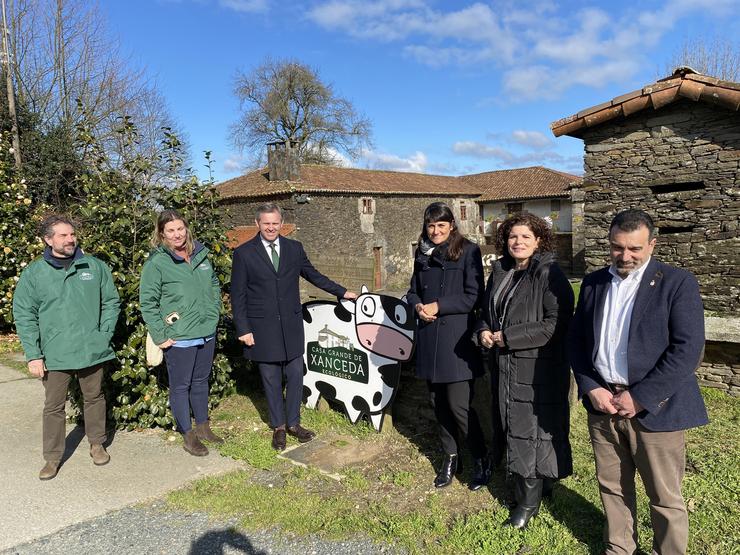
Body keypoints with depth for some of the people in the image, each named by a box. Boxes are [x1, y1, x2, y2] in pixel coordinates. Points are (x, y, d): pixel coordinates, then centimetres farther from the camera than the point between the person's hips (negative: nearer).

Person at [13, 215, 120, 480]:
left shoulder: (95, 266, 0)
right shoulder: (33, 273, -2)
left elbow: (111, 302, 5)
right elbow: (23, 315, -1)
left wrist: (104, 334, -4)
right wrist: (33, 354, -7)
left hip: (92, 350, 1)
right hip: (54, 355, 0)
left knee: (94, 398, 14)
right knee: (53, 406, 9)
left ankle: (97, 444, 33)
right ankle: (53, 457, 24)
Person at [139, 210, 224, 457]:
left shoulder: (200, 254, 5)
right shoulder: (156, 263, -11)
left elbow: (214, 285, 18)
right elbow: (147, 303, -10)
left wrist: (213, 314, 10)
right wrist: (160, 336, -12)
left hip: (206, 333, 6)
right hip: (178, 338, -5)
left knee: (201, 381, 18)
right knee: (181, 386, 7)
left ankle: (202, 427, 35)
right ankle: (188, 436, 20)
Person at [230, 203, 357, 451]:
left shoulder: (294, 248, 5)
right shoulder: (244, 253, -4)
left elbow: (313, 274, 16)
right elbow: (238, 295, -3)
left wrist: (342, 292, 16)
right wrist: (243, 329, -7)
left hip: (291, 325, 3)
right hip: (263, 328, -2)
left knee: (295, 376, 7)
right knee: (271, 380, 8)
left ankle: (293, 423, 25)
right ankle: (278, 426, 25)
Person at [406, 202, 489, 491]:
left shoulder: (468, 251, -6)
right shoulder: (423, 253, 11)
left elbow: (473, 297, -10)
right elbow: (413, 290, 16)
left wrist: (438, 306, -15)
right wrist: (418, 306, -6)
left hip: (457, 340, -5)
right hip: (429, 338, 6)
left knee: (458, 405, -5)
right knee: (438, 402, 13)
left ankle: (481, 459, 19)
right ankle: (450, 458, 31)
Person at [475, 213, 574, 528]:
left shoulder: (549, 274, -14)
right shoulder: (499, 272, 8)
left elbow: (557, 323, -21)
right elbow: (487, 310, 20)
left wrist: (509, 336, -19)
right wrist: (484, 330, -2)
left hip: (538, 369, -7)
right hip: (504, 366, 7)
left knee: (531, 430, 4)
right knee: (511, 425, 17)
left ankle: (529, 500, 20)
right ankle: (529, 484, 37)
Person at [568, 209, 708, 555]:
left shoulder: (678, 283, -7)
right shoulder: (593, 282, 7)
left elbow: (687, 349, -14)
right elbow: (576, 340, 9)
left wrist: (639, 398, -16)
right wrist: (592, 389, -5)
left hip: (653, 407, -4)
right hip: (602, 403, 4)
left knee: (665, 497, 10)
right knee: (612, 487, 17)